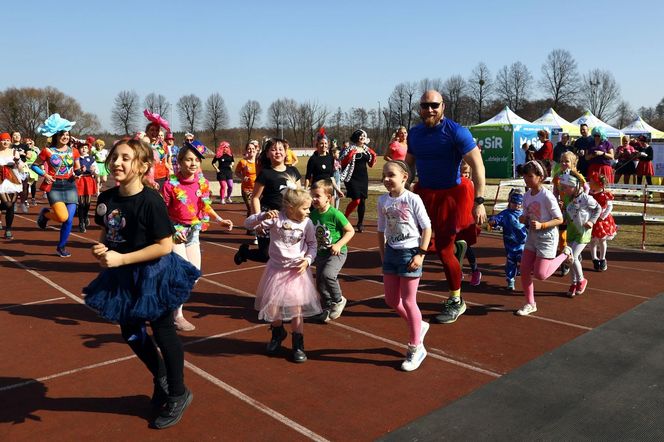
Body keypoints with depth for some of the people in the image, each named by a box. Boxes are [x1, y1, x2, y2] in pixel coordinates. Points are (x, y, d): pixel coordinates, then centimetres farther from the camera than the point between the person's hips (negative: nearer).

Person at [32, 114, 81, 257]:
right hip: (54, 187, -3)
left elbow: (77, 169, 17)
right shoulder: (47, 151, -5)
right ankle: (45, 213, 14)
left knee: (69, 220, -2)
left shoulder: (73, 151, 5)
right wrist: (44, 174, -11)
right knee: (63, 217, -22)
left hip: (70, 186, 3)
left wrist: (78, 172, -6)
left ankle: (61, 247, 18)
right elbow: (34, 165, 6)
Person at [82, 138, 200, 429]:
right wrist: (101, 248, -10)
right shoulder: (107, 198, -3)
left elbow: (165, 246, -24)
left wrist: (121, 259, -24)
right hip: (123, 277, 7)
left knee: (163, 333, 7)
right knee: (131, 333, 19)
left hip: (154, 274, -7)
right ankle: (160, 377, 46)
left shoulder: (150, 201, -23)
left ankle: (178, 395, 29)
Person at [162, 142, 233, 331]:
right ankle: (178, 317, 10)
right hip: (176, 231, -6)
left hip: (194, 232, 6)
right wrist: (172, 231, -22)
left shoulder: (203, 183, -3)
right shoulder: (171, 184, -17)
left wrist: (220, 220, 0)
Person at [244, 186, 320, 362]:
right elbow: (248, 224, -15)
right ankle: (278, 333, 40)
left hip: (297, 271, 0)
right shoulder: (276, 218, -14)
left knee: (296, 309, 2)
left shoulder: (307, 223, -7)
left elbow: (312, 245, 7)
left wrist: (308, 260, -11)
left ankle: (298, 345, 19)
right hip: (276, 270, 0)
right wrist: (263, 216, -33)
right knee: (272, 307, 11)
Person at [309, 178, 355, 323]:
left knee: (327, 274, -26)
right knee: (320, 283, 9)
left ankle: (339, 300, -1)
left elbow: (350, 231, -12)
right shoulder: (313, 214, -1)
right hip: (321, 253, 7)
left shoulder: (335, 214, -18)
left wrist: (339, 244, -22)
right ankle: (327, 308, 31)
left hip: (337, 253, -6)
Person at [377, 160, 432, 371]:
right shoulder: (383, 200, 2)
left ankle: (415, 348, 17)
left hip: (410, 252, -6)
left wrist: (421, 254, -15)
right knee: (391, 300, 12)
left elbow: (427, 228, -10)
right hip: (391, 252, 6)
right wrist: (382, 254, 9)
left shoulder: (412, 199, -14)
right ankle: (419, 326, 38)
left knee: (408, 301, 0)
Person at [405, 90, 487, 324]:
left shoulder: (456, 132, -14)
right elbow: (409, 164, 17)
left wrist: (479, 201, -23)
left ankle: (456, 302, 18)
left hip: (451, 195, -6)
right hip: (424, 192, 6)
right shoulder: (414, 133, 5)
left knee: (444, 250, -1)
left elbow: (477, 165, -17)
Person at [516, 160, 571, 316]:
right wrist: (523, 219, -10)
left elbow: (559, 220, -16)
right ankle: (530, 304, 19)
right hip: (532, 237, 7)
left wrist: (541, 225, -29)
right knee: (524, 271, 3)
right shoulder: (526, 196, 2)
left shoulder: (547, 196, -19)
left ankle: (565, 254, 19)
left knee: (540, 274, -6)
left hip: (547, 237, -7)